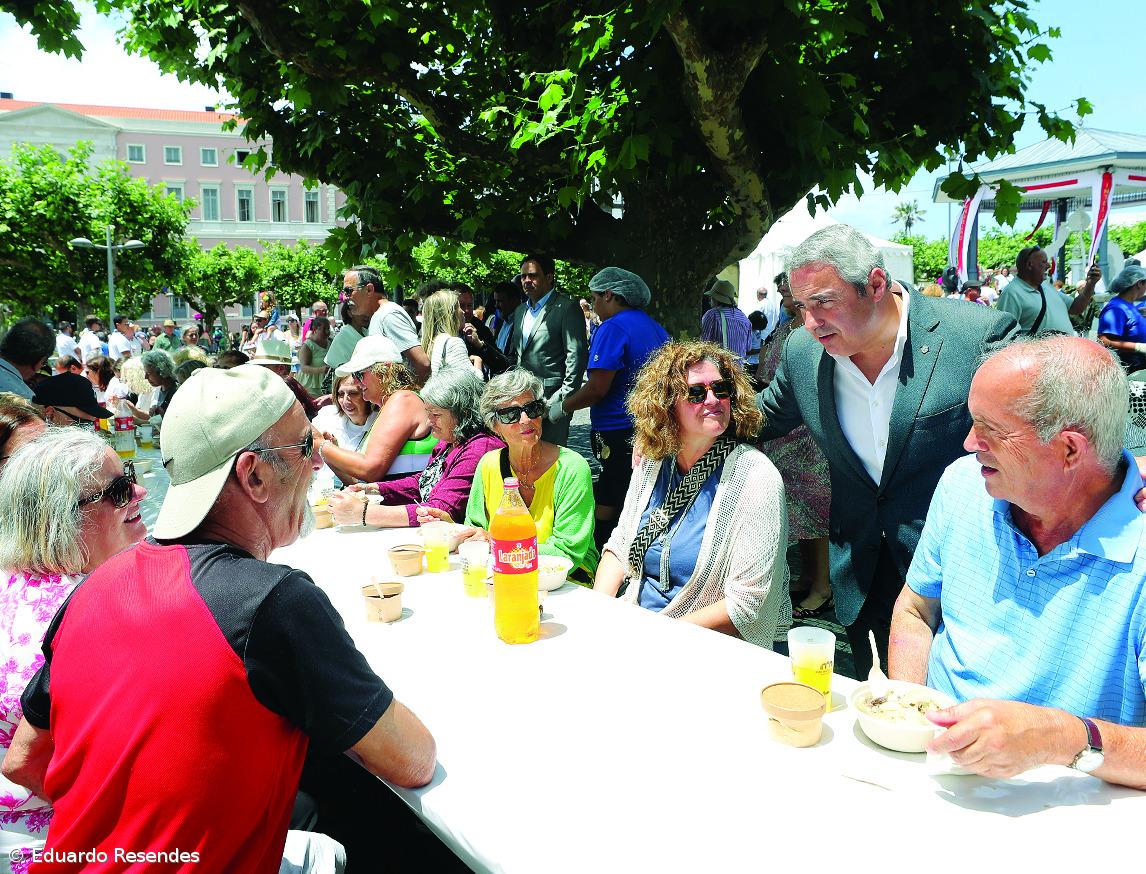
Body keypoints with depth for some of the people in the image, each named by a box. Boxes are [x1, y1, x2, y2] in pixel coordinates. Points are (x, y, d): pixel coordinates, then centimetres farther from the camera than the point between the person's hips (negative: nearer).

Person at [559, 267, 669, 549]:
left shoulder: (613, 328, -12)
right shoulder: (656, 327, 13)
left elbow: (598, 388, -17)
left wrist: (563, 407, -2)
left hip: (619, 433, -9)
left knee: (606, 505, -2)